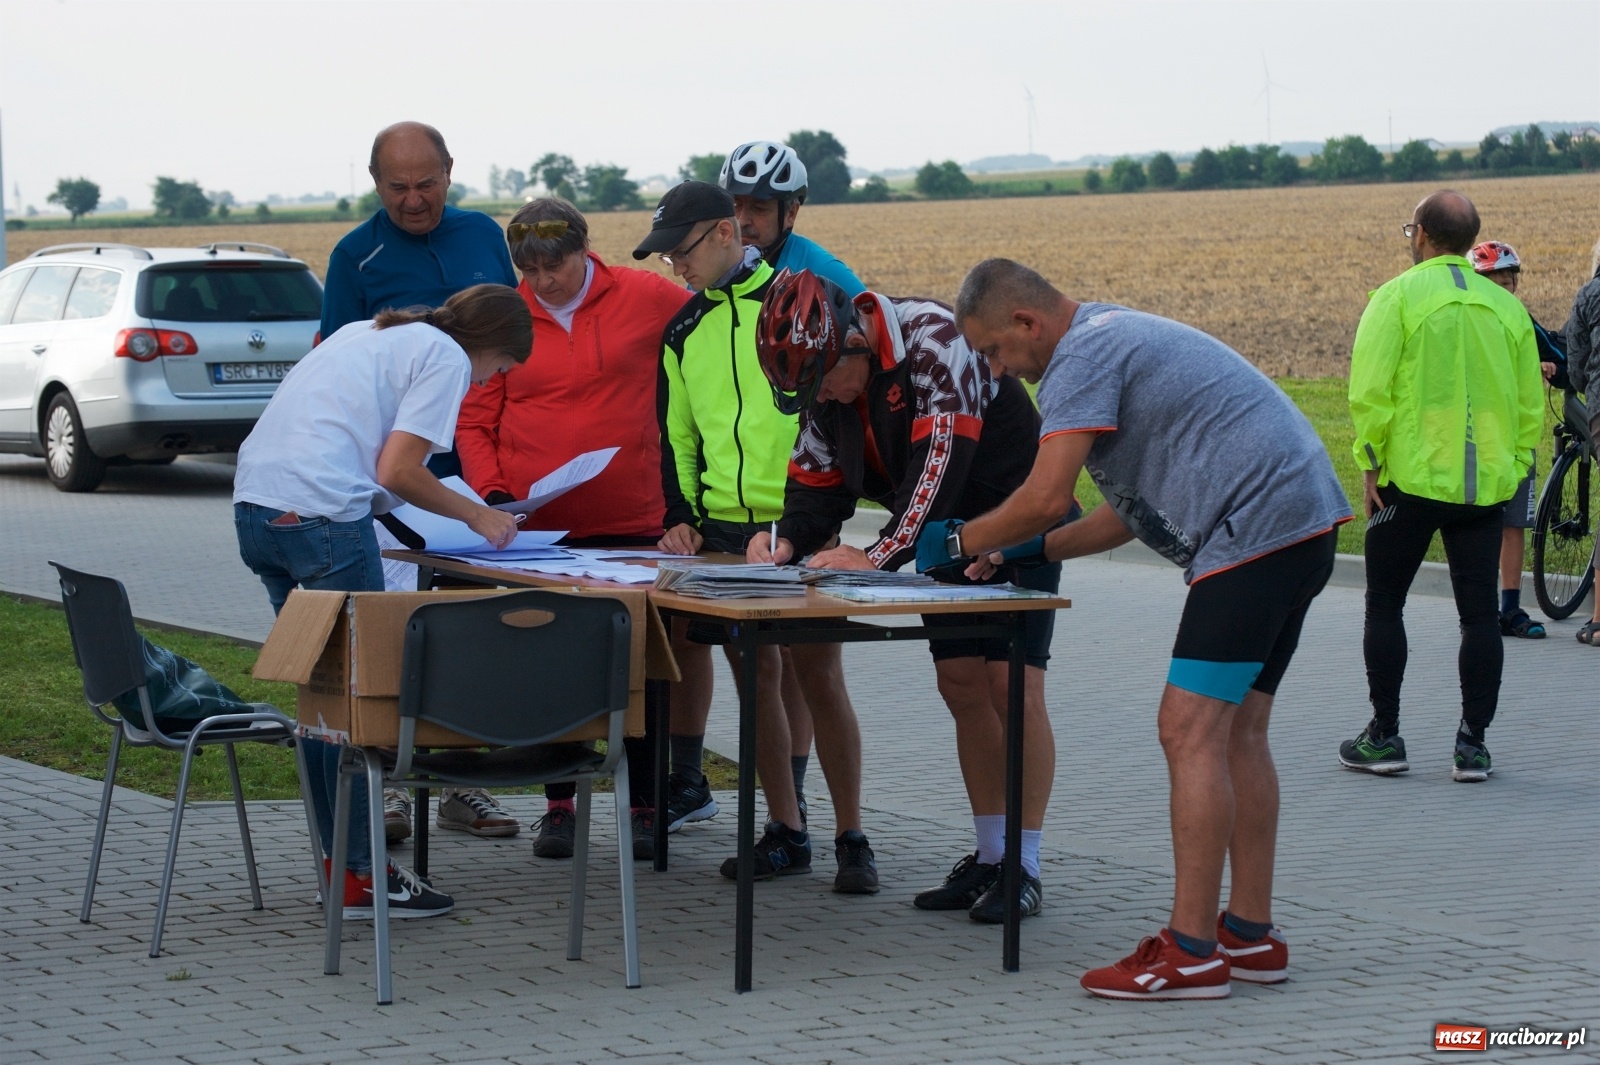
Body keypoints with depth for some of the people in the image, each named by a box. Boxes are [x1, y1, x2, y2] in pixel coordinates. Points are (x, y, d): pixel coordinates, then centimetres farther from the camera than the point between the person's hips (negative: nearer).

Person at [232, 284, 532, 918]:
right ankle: (360, 877, 2)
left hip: (254, 504, 9)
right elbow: (396, 471, -7)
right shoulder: (447, 356, 2)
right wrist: (476, 515, 7)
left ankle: (339, 858, 21)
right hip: (322, 514, -9)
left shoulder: (366, 333, 27)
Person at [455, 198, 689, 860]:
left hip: (633, 522, -1)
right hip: (538, 528, 1)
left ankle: (646, 807, 15)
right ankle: (558, 806, 18)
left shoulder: (647, 297, -1)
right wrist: (494, 495, -11)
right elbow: (474, 422, 4)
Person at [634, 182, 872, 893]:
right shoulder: (684, 329, 14)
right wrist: (679, 515, 6)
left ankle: (851, 838, 4)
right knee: (756, 674, 7)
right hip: (722, 527, 5)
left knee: (816, 673, -4)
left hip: (797, 523, -5)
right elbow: (675, 435, 19)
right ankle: (786, 832, 17)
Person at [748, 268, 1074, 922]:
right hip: (945, 540, 7)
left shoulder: (934, 341, -29)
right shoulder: (823, 382, -4)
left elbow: (939, 465, -35)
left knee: (1012, 684, -12)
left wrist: (878, 555, -37)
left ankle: (1024, 868, -7)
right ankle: (988, 857, 11)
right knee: (961, 685, 3)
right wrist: (787, 540, -19)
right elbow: (817, 482, 1)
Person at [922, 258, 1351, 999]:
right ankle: (1251, 934, 18)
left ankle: (1191, 952, -10)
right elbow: (1136, 509, 26)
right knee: (1235, 730, 14)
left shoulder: (1083, 355, -9)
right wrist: (1030, 551, 22)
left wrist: (958, 542, 0)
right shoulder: (1115, 336, 24)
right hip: (1301, 521, 11)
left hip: (1257, 527, -11)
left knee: (1191, 731, -10)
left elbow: (1045, 498, -16)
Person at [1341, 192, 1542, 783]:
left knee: (1385, 606, 9)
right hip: (1486, 486, 4)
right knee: (1479, 612, 7)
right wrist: (1511, 470, 14)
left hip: (1412, 479, -3)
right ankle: (1473, 745, 7)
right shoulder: (1507, 308, 8)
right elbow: (1531, 406, 8)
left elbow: (1370, 391, -12)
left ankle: (1384, 739, 11)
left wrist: (1371, 465, -4)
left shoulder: (1397, 297, -6)